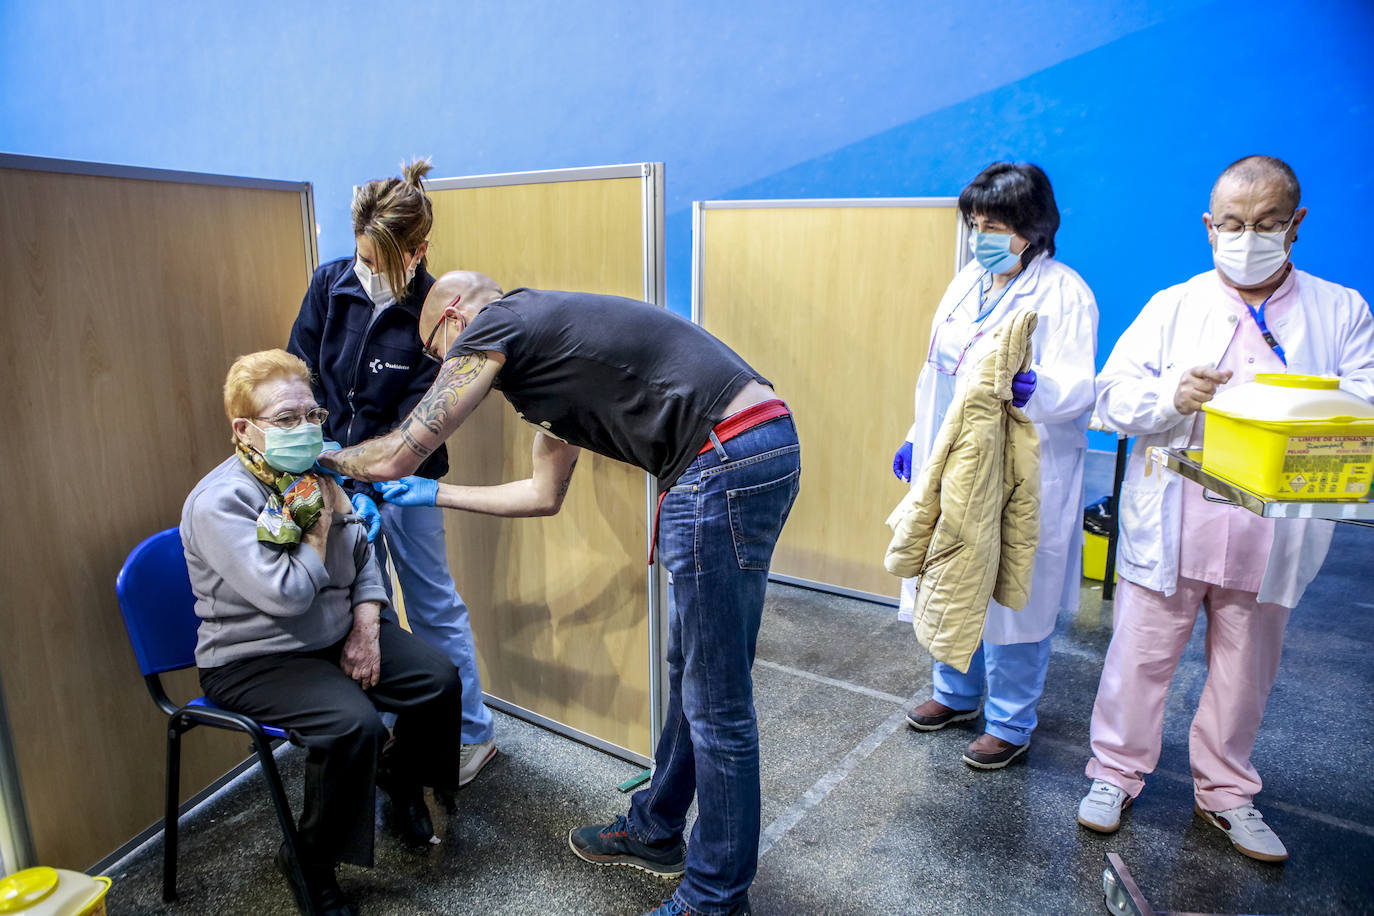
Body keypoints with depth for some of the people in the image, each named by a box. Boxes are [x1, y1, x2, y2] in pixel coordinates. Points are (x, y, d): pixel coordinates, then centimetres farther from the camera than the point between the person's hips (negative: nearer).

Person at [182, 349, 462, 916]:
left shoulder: (318, 476, 2)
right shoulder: (219, 502, -21)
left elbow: (364, 562, 11)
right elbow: (286, 594, -30)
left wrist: (366, 630, -4)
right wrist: (320, 523, -17)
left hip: (339, 635, 7)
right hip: (255, 659, -7)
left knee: (440, 681, -6)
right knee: (354, 724, -30)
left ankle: (401, 782, 24)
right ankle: (309, 861, -4)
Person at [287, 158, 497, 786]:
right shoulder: (330, 284, -3)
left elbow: (413, 422, -17)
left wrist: (370, 492, -24)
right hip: (336, 474, 4)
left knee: (435, 607, 5)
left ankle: (473, 734, 20)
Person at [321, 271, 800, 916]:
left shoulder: (495, 324, 0)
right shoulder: (546, 353, 27)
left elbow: (396, 457, 2)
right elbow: (544, 494, 33)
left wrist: (323, 458, 23)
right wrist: (433, 494, 41)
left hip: (725, 465, -10)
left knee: (715, 700, 3)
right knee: (691, 669, 22)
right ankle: (655, 830, 42)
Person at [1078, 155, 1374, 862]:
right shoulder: (1172, 306, 5)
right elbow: (1112, 394, -2)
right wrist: (1172, 396, -23)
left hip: (1272, 537, 2)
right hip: (1169, 530, -1)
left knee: (1246, 670, 15)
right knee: (1141, 655, 8)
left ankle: (1225, 791, 35)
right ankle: (1116, 772, 27)